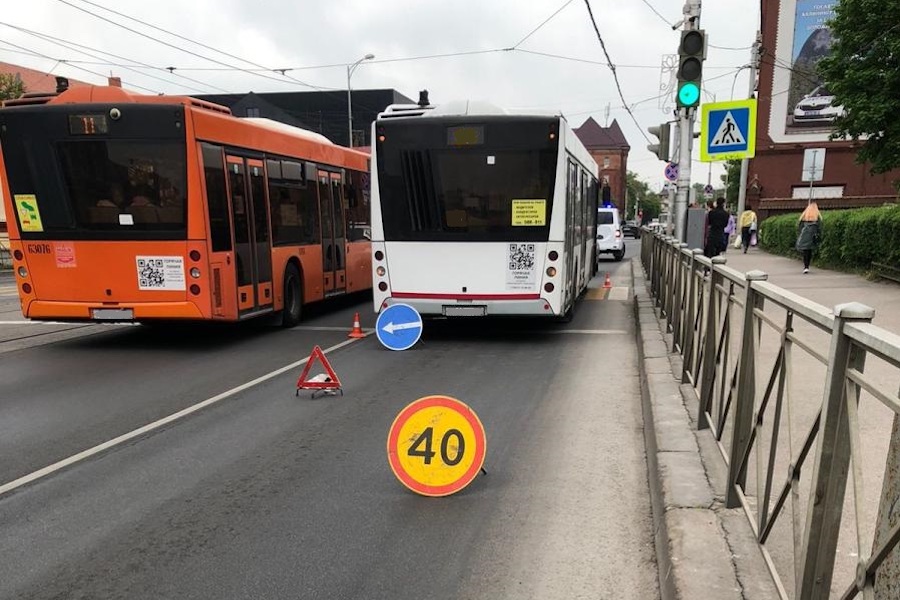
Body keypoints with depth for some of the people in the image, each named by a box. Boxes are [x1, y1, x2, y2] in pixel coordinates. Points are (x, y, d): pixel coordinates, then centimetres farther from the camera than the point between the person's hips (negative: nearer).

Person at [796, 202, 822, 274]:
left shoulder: (804, 215, 9)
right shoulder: (817, 215, 5)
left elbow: (799, 226, 7)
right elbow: (819, 227, 0)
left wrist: (798, 236, 12)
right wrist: (819, 237, 3)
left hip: (804, 235, 0)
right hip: (812, 235, 0)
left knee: (805, 252, -1)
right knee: (810, 251, 12)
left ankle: (806, 267, -14)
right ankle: (807, 266, 13)